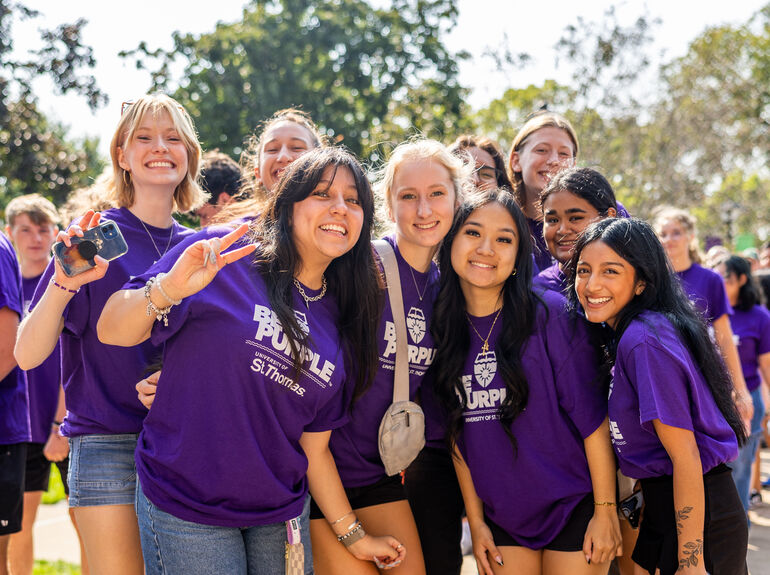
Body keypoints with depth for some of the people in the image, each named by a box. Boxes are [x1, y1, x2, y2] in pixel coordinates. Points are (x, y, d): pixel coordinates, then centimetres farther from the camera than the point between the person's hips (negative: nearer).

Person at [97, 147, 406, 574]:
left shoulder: (341, 322, 6)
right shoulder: (225, 257, -9)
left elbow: (314, 447, 12)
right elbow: (112, 332, -11)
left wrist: (353, 535, 14)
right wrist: (166, 290, -30)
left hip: (282, 515, 5)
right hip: (184, 506, -5)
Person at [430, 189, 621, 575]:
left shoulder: (551, 316, -12)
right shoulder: (442, 328, 0)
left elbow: (592, 417, -11)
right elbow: (457, 434, 5)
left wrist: (605, 510, -11)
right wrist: (475, 521, 5)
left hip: (574, 509, -3)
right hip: (502, 518, 3)